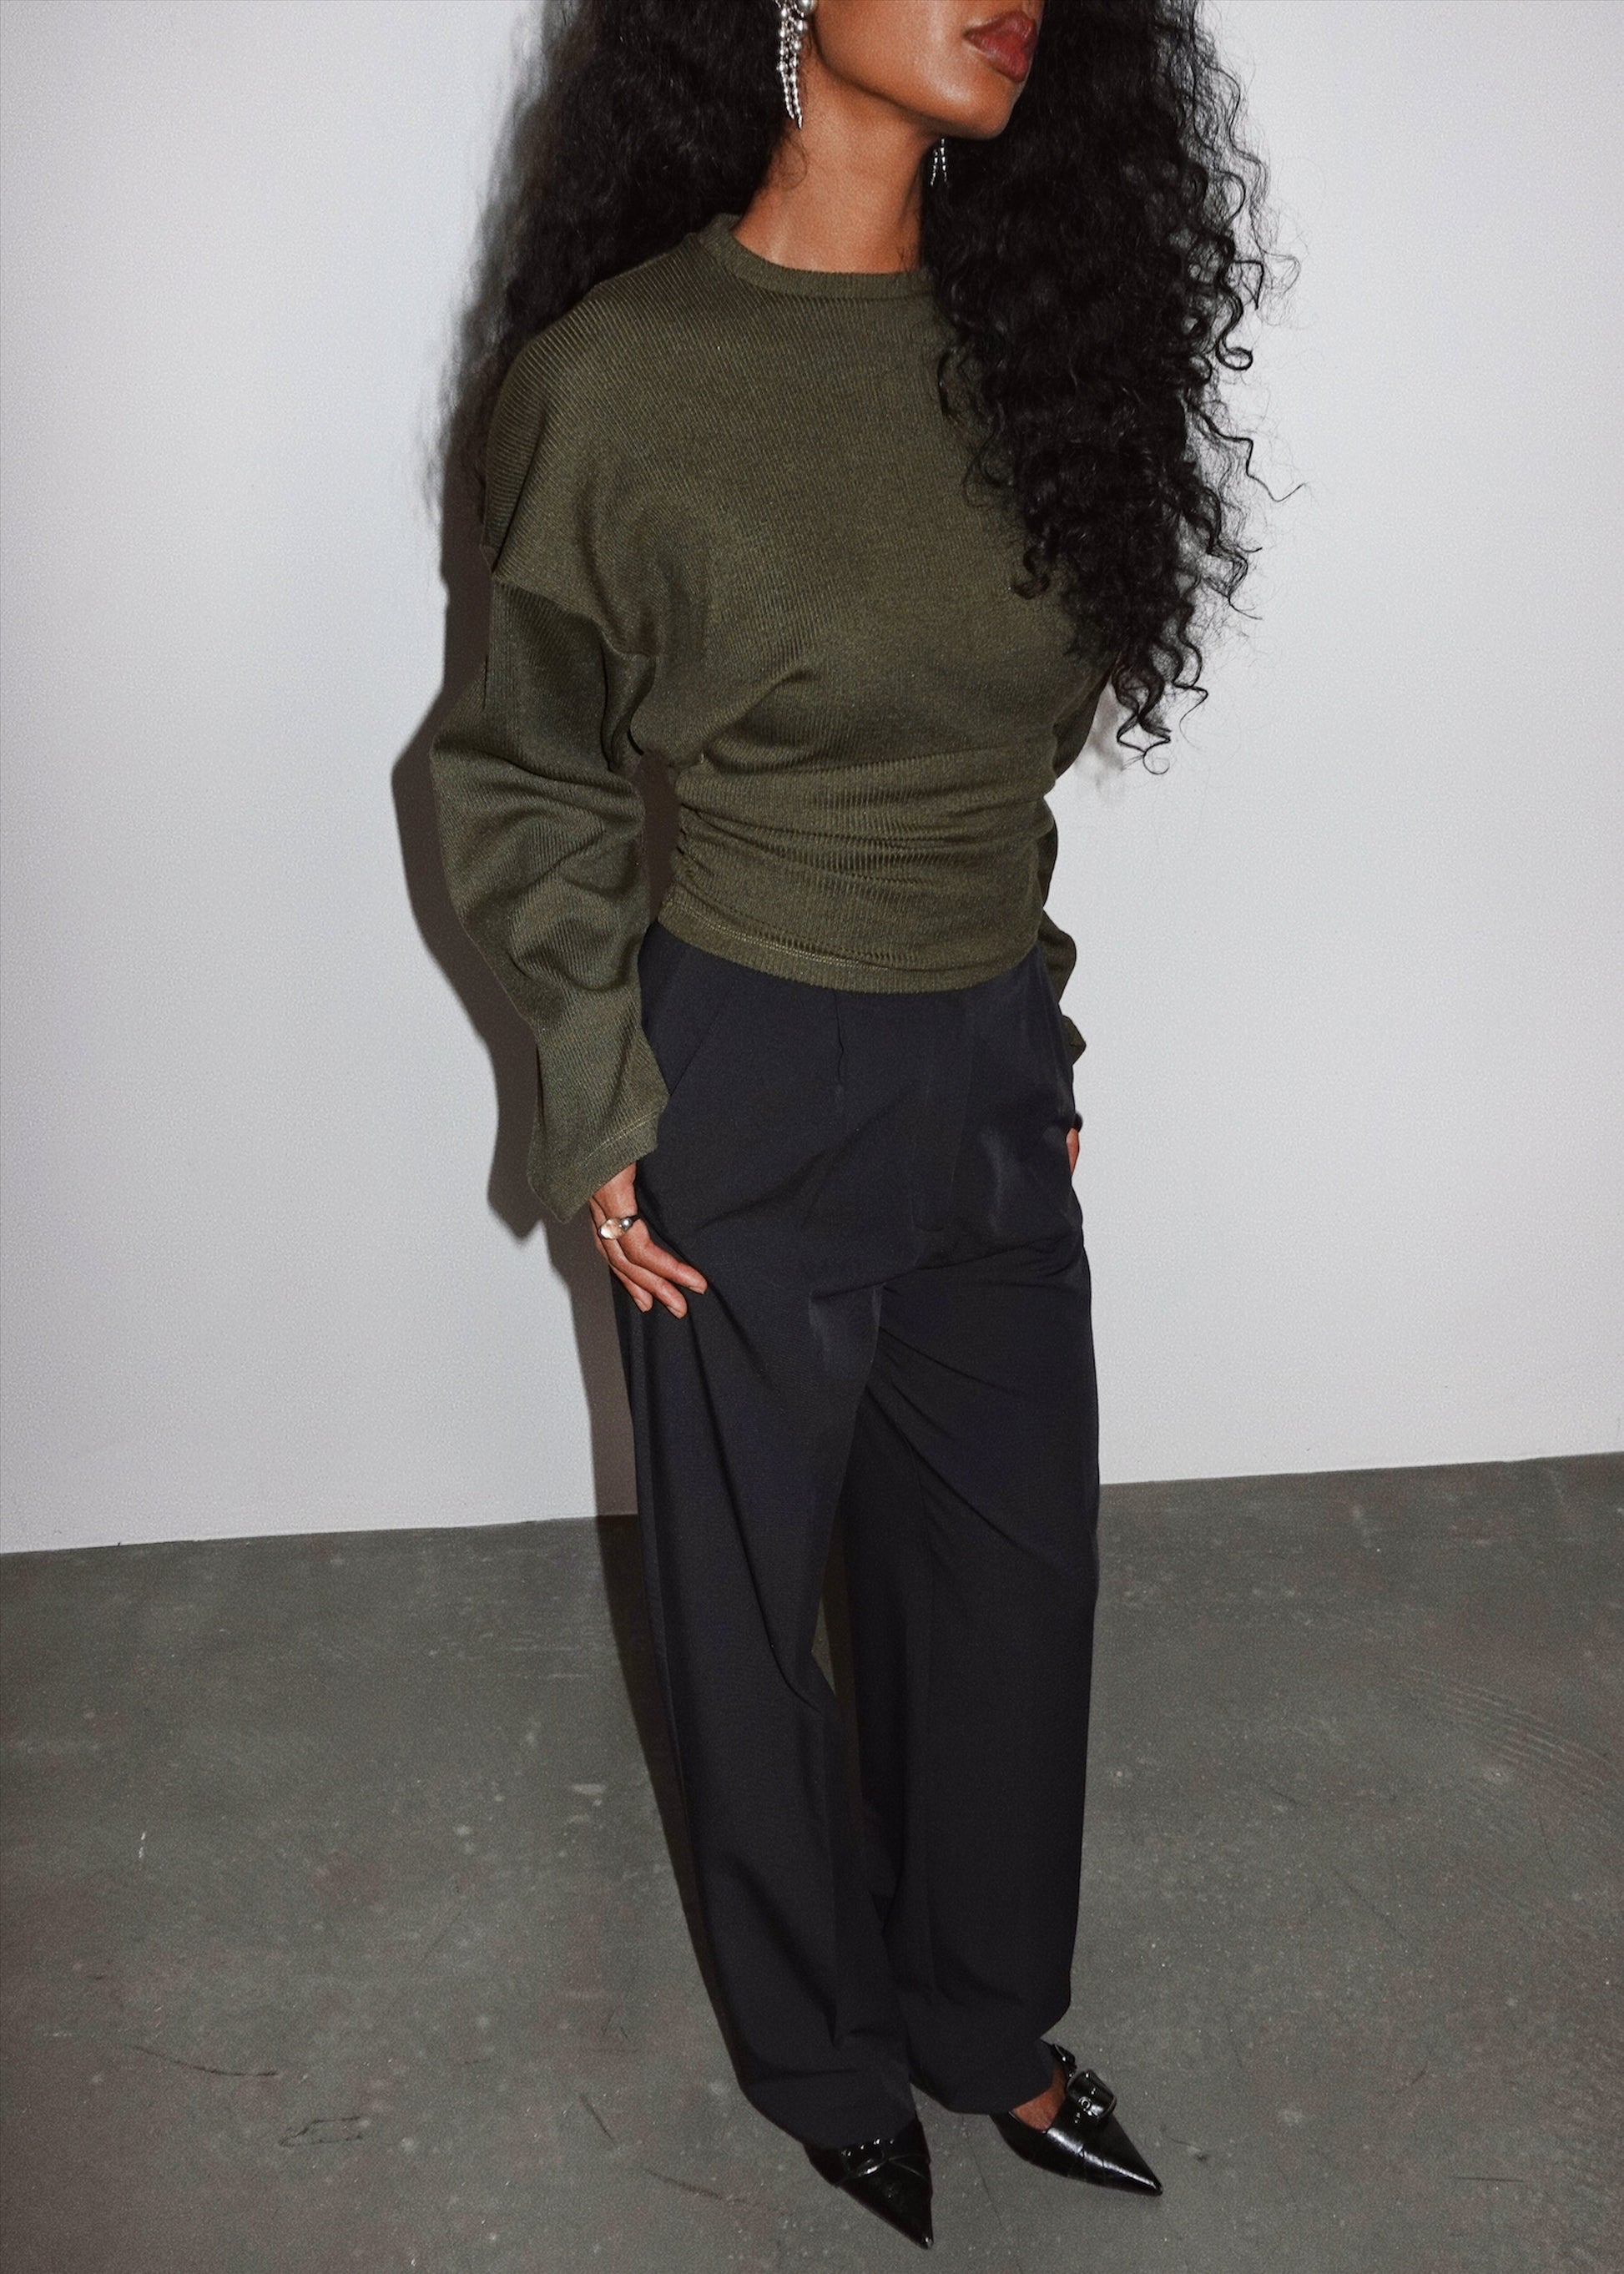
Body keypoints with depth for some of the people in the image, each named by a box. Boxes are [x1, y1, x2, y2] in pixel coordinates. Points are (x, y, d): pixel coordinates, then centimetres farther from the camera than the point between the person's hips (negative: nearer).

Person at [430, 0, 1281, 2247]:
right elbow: (534, 780, -4)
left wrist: (1022, 1026, 14)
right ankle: (820, 2053, 39)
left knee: (1017, 1557, 16)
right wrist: (602, 1106, -7)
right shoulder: (624, 372, -14)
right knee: (753, 1592, 13)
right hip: (757, 1080, -5)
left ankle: (982, 2010, 41)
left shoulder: (1030, 324, 2)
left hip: (999, 1066, 5)